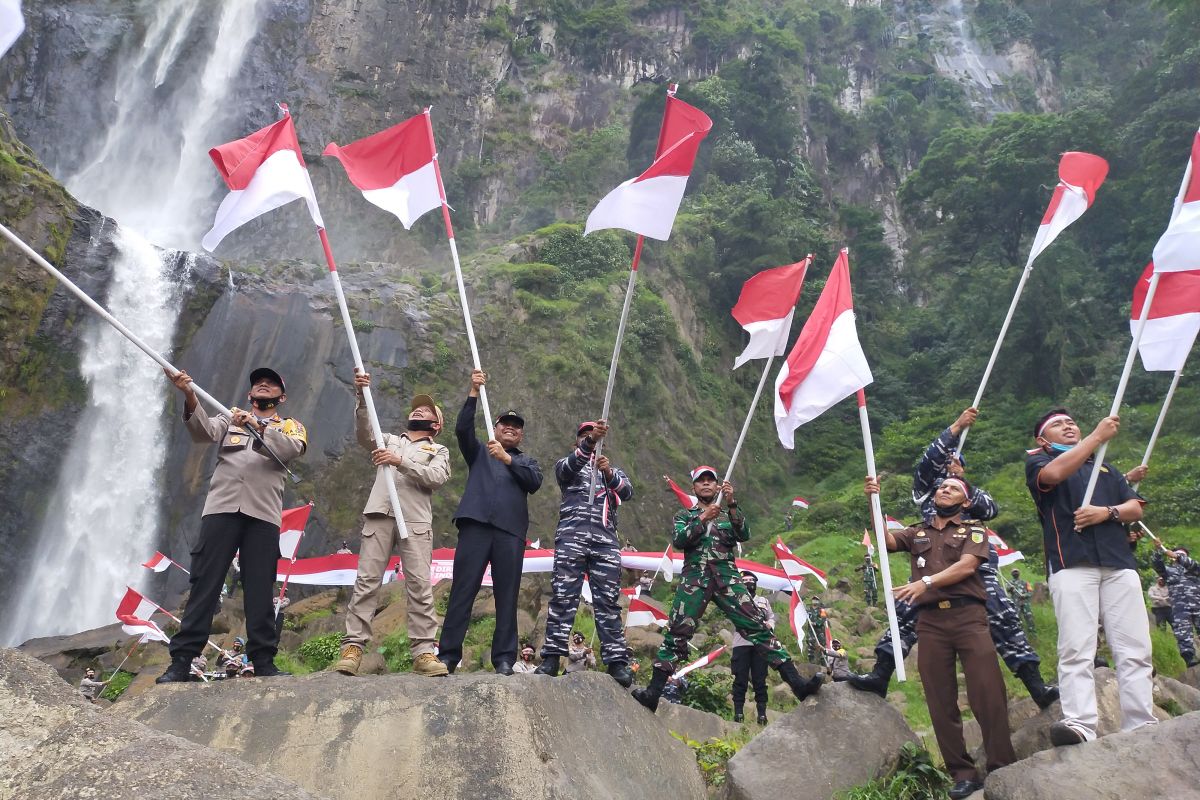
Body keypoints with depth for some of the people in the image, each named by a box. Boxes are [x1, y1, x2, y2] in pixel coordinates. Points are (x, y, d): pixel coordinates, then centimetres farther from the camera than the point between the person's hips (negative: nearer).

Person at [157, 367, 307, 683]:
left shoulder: (290, 426, 18)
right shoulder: (230, 418, 22)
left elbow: (292, 449, -6)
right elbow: (203, 431, -1)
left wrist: (256, 426, -19)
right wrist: (190, 398, -19)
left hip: (263, 514, -1)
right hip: (221, 508, 1)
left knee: (260, 589, 0)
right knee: (204, 583, -3)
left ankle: (264, 661, 4)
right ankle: (181, 660, -2)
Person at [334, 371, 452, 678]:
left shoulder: (439, 451, 21)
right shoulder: (389, 440, 27)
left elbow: (436, 478, 1)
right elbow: (364, 433, 6)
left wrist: (400, 462, -11)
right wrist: (362, 398, -8)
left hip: (416, 520, -1)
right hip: (379, 514, 2)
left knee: (419, 584, -10)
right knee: (367, 580, -7)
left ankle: (424, 652, -13)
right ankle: (352, 647, -9)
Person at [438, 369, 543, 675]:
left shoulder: (527, 461, 25)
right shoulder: (480, 452, 23)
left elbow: (534, 482, 3)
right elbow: (462, 428, 4)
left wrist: (506, 458, -8)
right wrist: (474, 393, -5)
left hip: (510, 530, 1)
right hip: (476, 524, -1)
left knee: (507, 595, -3)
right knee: (462, 590, -6)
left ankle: (504, 658, -2)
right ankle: (448, 655, -5)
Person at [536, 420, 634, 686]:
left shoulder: (613, 470, 27)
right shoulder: (567, 464, 20)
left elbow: (627, 492, 5)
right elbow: (568, 467, -7)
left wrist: (609, 474, -16)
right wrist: (591, 441, -24)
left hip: (605, 539, 2)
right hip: (572, 536, -2)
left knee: (608, 601, -3)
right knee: (563, 596, -8)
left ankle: (617, 661, -7)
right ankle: (552, 657, -8)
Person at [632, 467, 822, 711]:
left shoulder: (729, 514, 21)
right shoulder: (685, 515, 18)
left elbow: (744, 535, 1)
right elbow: (678, 541, -1)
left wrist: (732, 504, -12)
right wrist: (702, 519, -14)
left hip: (727, 577, 1)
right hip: (695, 578, -1)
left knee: (758, 627, -9)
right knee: (676, 634, -8)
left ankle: (796, 682, -13)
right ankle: (653, 692, -6)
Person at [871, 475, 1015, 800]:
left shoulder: (974, 530, 13)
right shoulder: (917, 534, 22)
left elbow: (966, 566, -5)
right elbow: (885, 539, 3)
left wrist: (926, 581, -17)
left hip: (968, 616, -2)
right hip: (930, 622, 3)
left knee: (988, 694, -10)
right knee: (941, 701, 0)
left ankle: (1003, 769, -2)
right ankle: (963, 774, 5)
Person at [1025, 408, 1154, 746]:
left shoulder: (1105, 468, 31)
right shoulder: (1038, 462, 16)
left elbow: (1135, 508, 19)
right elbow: (1055, 473, -10)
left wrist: (1107, 512, -3)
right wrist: (1098, 435, -6)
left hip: (1120, 564, 5)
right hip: (1071, 564, -5)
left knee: (1135, 649, -4)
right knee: (1076, 650, -15)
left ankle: (1141, 727, -3)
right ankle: (1079, 725, -23)